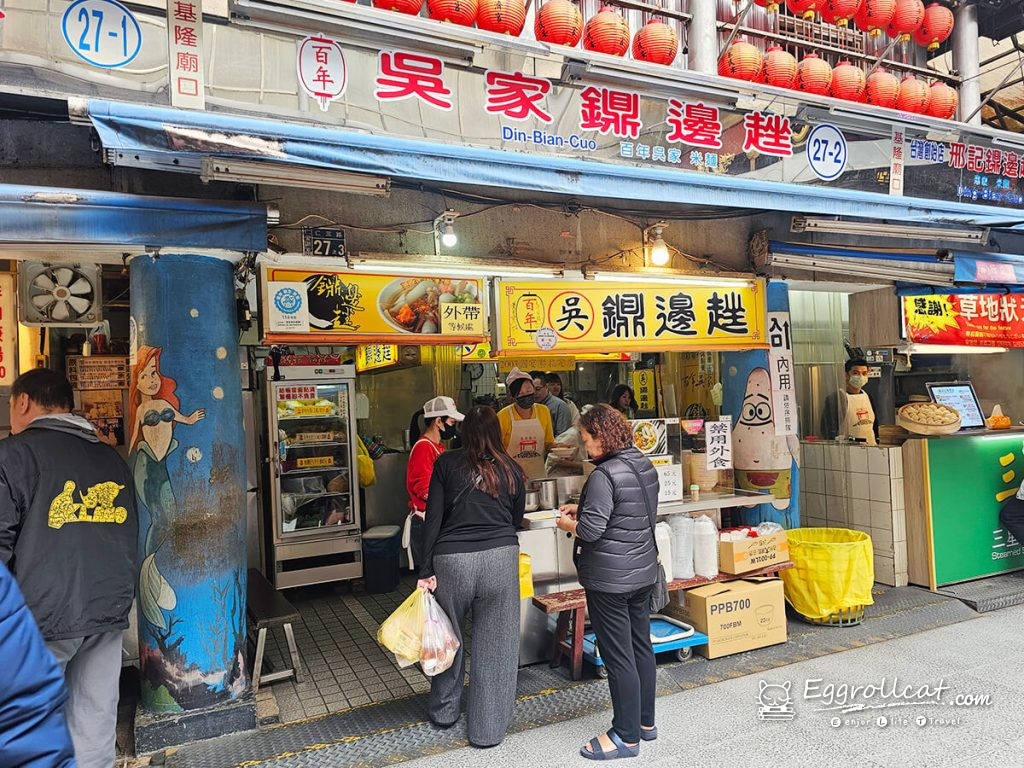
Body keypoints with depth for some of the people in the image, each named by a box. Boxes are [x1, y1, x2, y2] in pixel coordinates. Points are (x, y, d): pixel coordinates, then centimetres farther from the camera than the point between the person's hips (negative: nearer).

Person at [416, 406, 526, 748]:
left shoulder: (447, 463, 2)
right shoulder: (512, 470, 7)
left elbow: (433, 519, -1)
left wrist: (425, 571, 1)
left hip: (451, 559, 0)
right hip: (501, 559, 1)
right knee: (495, 643, 10)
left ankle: (444, 712, 37)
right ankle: (488, 730, 19)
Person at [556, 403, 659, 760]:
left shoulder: (604, 475, -22)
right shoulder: (646, 466, 5)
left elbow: (590, 530, -23)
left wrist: (568, 524, -3)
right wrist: (583, 509, 13)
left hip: (609, 580, -9)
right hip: (643, 572, 9)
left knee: (618, 657, 3)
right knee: (641, 646, 18)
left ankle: (626, 736, 15)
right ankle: (645, 722, 33)